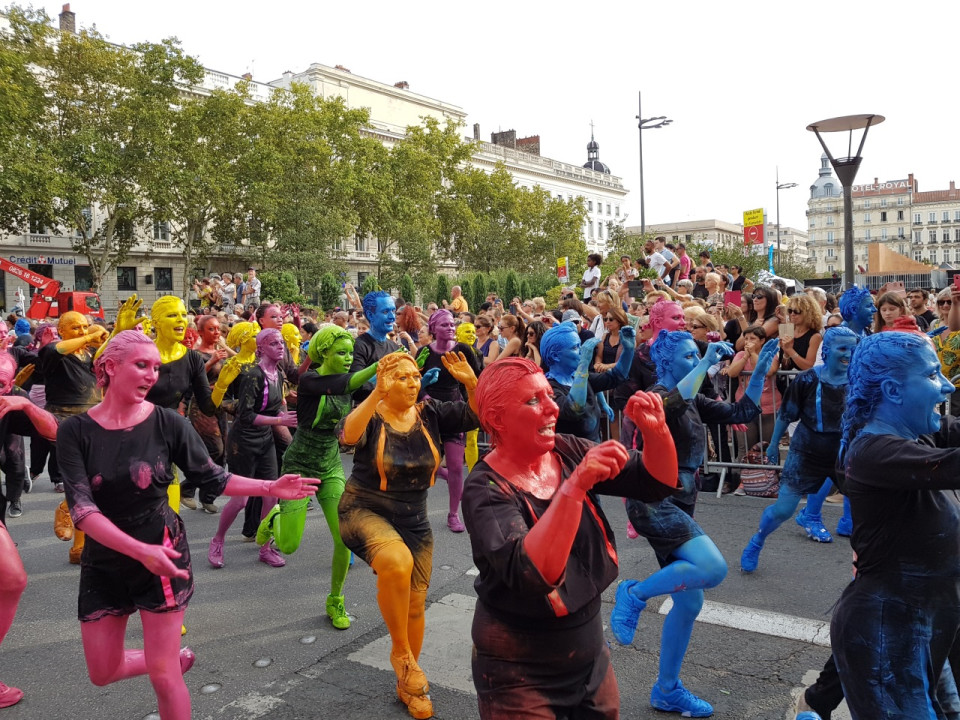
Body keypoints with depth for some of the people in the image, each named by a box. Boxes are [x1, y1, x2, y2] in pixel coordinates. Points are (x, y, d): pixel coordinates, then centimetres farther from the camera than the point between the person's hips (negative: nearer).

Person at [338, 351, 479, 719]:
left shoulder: (430, 413, -5)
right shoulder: (371, 416, -15)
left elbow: (475, 416, -14)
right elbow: (347, 434, -37)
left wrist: (471, 383, -32)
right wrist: (377, 394, -47)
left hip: (414, 519, 5)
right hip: (365, 511, -4)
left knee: (415, 603, 9)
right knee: (396, 562, -36)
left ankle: (408, 685, 34)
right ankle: (401, 652, -12)